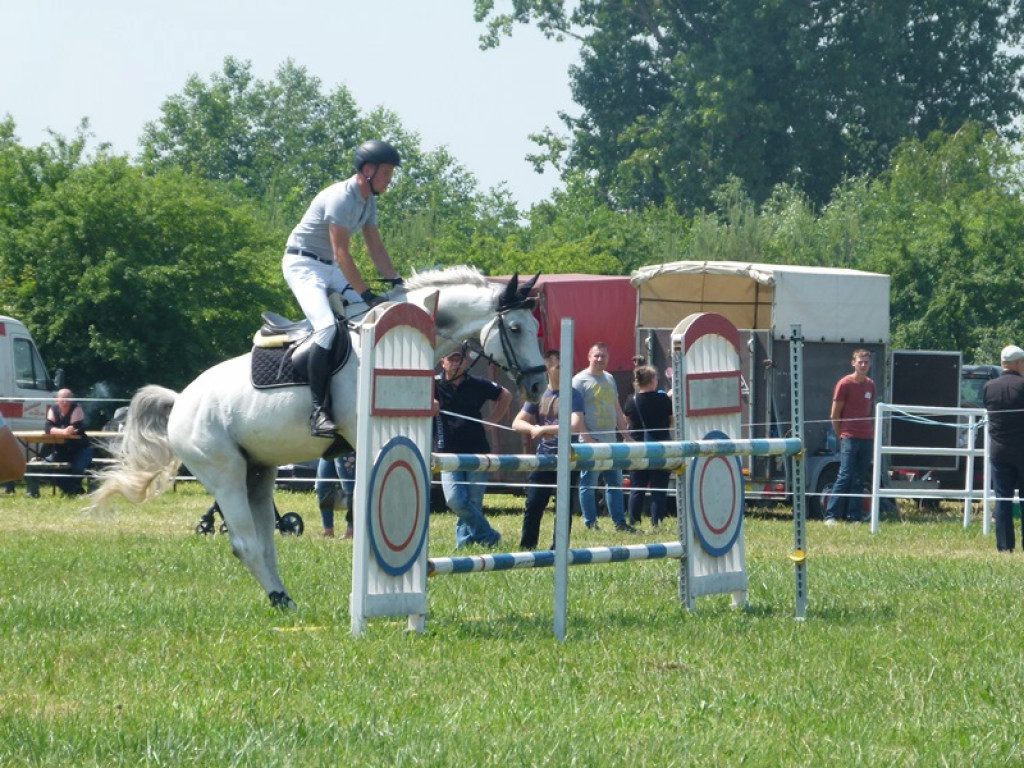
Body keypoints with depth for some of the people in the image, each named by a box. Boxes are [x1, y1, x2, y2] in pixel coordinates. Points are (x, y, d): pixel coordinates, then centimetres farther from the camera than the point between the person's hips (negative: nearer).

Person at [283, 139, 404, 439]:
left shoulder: (369, 201, 6)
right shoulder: (341, 198, -23)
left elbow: (376, 247, 12)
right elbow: (342, 254, -27)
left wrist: (397, 282, 0)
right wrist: (367, 295, -29)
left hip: (331, 269, 10)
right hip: (303, 265, -10)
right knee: (327, 327, -28)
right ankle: (319, 410, -30)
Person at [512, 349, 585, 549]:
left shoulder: (573, 396, -6)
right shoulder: (538, 395, 6)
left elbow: (575, 426, -20)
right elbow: (517, 423, 5)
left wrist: (544, 429, -20)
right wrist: (534, 429, -16)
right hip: (544, 457, 3)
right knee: (533, 505, 0)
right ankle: (526, 548, 8)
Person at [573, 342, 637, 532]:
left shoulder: (609, 379, 16)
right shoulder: (580, 380, -7)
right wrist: (587, 438, -19)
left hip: (611, 441, 7)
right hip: (591, 442, -7)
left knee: (615, 483, 10)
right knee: (588, 484, -3)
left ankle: (620, 522, 15)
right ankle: (590, 524, 1)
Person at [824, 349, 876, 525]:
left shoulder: (870, 385, 12)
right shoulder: (845, 384, -4)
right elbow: (834, 415, -2)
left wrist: (872, 434, 12)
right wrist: (841, 435, -1)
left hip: (867, 439, 5)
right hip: (849, 437, -5)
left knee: (859, 480, 6)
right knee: (845, 477, -11)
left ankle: (854, 517, 8)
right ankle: (831, 516, -9)